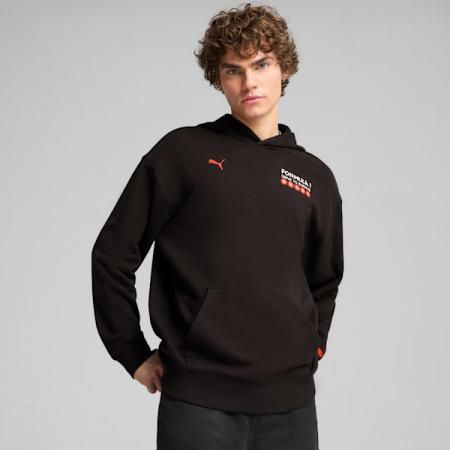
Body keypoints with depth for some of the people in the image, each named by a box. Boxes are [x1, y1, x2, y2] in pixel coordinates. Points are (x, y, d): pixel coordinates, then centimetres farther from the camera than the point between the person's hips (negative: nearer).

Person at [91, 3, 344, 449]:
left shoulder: (316, 178, 11)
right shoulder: (183, 152, 0)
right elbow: (113, 255, 2)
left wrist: (308, 354, 12)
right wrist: (135, 356, 1)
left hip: (291, 401, 3)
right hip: (198, 400, -3)